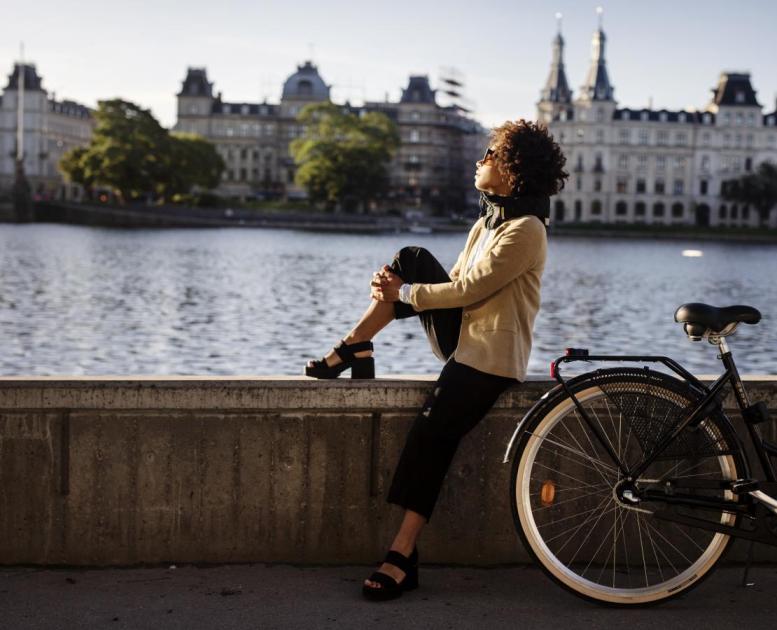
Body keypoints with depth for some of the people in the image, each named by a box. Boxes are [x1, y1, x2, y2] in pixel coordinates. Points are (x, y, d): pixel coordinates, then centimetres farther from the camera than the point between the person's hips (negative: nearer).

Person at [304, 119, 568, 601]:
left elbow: (468, 290, -20)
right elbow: (454, 282, 14)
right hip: (463, 337, 9)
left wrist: (402, 293, -9)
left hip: (491, 357, -9)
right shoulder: (488, 222, 15)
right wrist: (396, 284, -4)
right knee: (414, 258, -1)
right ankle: (354, 349, -2)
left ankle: (404, 556, -22)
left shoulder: (525, 231, -15)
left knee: (432, 432, -25)